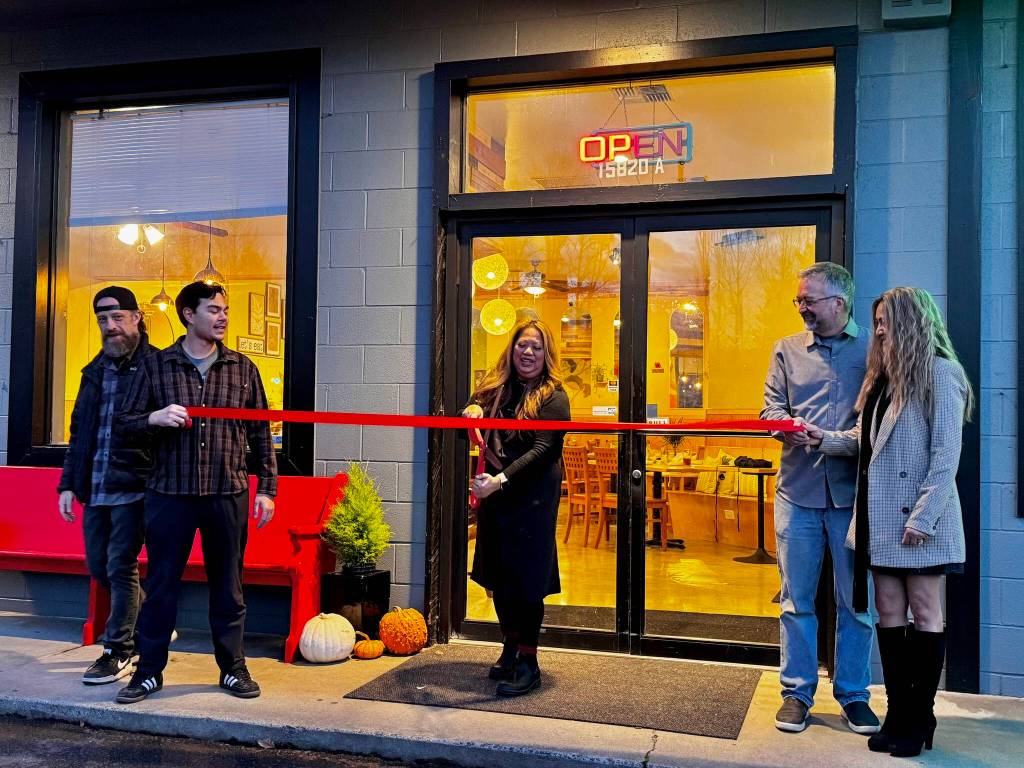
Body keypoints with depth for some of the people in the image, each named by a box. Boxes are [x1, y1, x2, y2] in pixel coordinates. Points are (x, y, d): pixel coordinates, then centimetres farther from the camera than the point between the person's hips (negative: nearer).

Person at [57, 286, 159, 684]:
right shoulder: (95, 371, 15)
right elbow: (78, 432, 19)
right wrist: (68, 483, 14)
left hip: (133, 487, -7)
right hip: (95, 488, 8)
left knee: (120, 568, -3)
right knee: (98, 567, 14)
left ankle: (119, 651, 12)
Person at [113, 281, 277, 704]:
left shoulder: (242, 368, 7)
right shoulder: (155, 366, 4)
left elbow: (260, 433, 8)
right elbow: (126, 420, 7)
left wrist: (267, 489, 3)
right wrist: (155, 418, -16)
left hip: (228, 494, 1)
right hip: (169, 494, 0)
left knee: (228, 585, 9)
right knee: (161, 582, 6)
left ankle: (232, 667, 22)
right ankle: (149, 670, 20)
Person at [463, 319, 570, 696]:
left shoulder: (553, 396, -6)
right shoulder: (495, 387, 11)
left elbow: (543, 449, -16)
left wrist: (501, 480, -28)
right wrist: (471, 412, -11)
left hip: (531, 498, -5)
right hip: (493, 495, 6)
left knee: (526, 578, -3)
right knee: (498, 575, 12)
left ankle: (528, 663, 8)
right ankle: (510, 649, 28)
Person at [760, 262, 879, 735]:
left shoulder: (873, 349, 5)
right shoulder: (787, 349, 12)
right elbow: (773, 406, 8)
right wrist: (787, 427, -14)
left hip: (853, 492, -2)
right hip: (798, 490, 2)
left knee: (856, 601, 6)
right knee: (797, 599, 8)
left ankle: (853, 695, 20)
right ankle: (797, 691, 19)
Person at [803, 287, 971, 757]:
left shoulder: (939, 373, -9)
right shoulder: (885, 374, 15)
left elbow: (946, 453, -13)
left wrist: (924, 516, -18)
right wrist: (826, 439, 4)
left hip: (919, 518, -7)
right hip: (881, 514, 7)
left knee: (924, 613, 3)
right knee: (889, 612, 9)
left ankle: (920, 719, 13)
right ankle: (898, 713, 17)